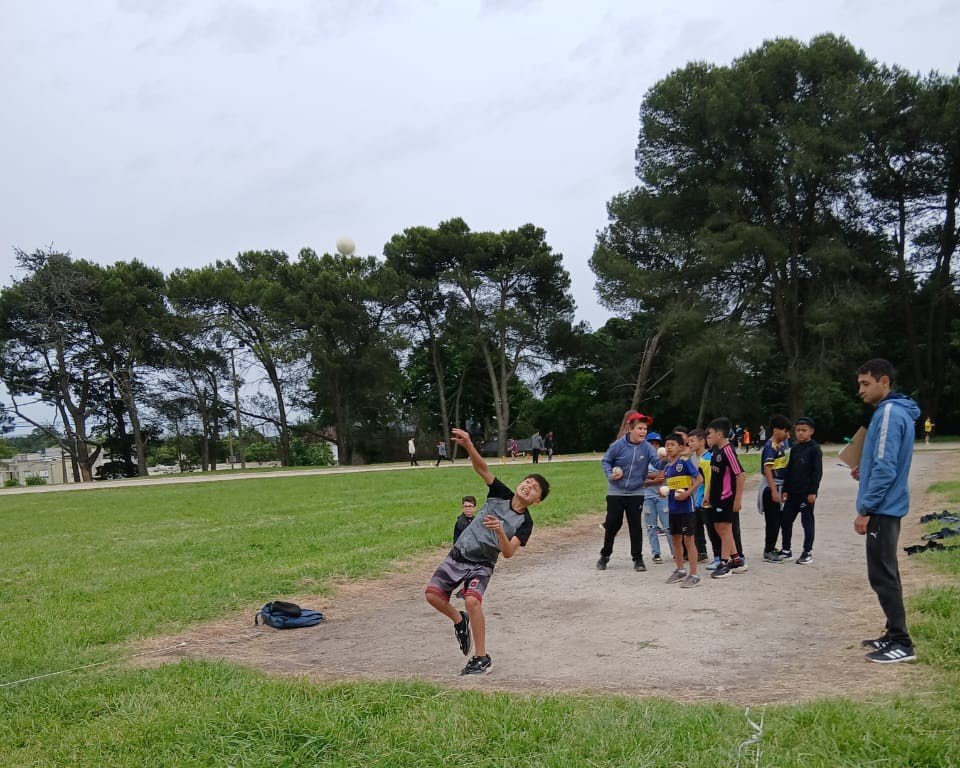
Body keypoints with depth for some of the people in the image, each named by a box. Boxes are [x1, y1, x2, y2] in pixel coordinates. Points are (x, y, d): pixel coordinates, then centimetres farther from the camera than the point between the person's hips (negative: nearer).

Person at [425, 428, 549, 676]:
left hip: (482, 564, -3)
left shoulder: (525, 523, -10)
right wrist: (469, 446, -34)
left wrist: (500, 531, -40)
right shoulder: (501, 494, -3)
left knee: (472, 601, -27)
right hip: (458, 555, 3)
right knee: (433, 594, -10)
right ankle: (459, 620, 21)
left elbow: (508, 553, -21)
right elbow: (481, 468, -16)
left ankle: (481, 659, -13)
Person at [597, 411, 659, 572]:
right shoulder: (618, 445, -12)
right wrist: (610, 475, -15)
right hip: (615, 492, -1)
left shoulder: (647, 447, -9)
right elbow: (605, 461, 1)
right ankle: (605, 555, 24)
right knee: (612, 524, 7)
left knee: (636, 526, 3)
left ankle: (638, 558, 15)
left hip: (636, 493, 1)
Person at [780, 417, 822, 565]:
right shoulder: (794, 448, 11)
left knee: (807, 521, 1)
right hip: (793, 492, 6)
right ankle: (786, 549, 21)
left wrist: (813, 492, -15)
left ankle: (807, 552, 9)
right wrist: (785, 490, 9)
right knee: (785, 519, 8)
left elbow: (817, 472, -11)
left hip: (807, 492, -6)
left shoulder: (814, 449, -8)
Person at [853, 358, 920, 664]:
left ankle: (902, 644, -1)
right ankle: (895, 635, 22)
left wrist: (865, 509, -19)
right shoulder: (895, 412, 14)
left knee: (882, 576, -6)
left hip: (881, 509, -10)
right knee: (886, 574, 15)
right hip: (887, 508, 10)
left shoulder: (889, 413, -17)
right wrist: (865, 470, 7)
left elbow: (885, 468, -22)